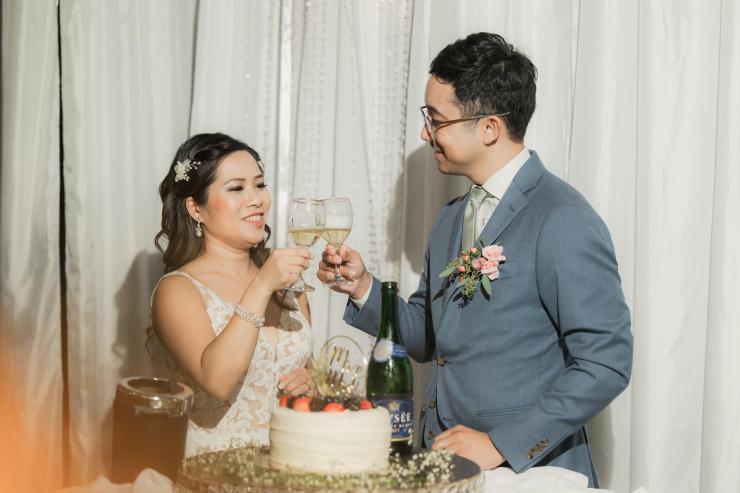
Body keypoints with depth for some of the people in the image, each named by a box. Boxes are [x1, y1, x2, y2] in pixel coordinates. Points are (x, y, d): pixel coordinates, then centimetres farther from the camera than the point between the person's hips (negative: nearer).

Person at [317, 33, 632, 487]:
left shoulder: (563, 222, -14)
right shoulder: (452, 219, 10)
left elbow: (606, 363, -17)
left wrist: (502, 445, -18)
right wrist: (363, 288, -1)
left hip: (528, 472, -5)